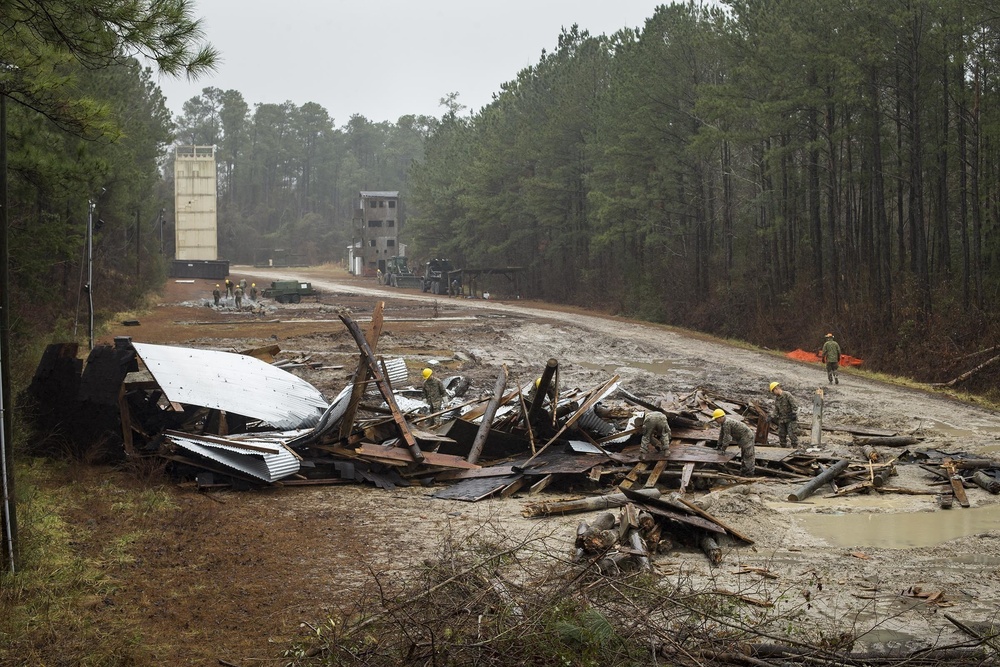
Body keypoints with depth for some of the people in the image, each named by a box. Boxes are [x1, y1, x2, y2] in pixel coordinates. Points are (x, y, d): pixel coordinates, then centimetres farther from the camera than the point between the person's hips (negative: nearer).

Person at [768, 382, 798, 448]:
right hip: (782, 419, 8)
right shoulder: (776, 398, 12)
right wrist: (772, 417, 1)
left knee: (792, 434, -13)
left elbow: (795, 405, -13)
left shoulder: (787, 395, -11)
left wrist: (794, 413, -20)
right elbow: (776, 410, 14)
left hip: (791, 419, -8)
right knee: (781, 435, 9)